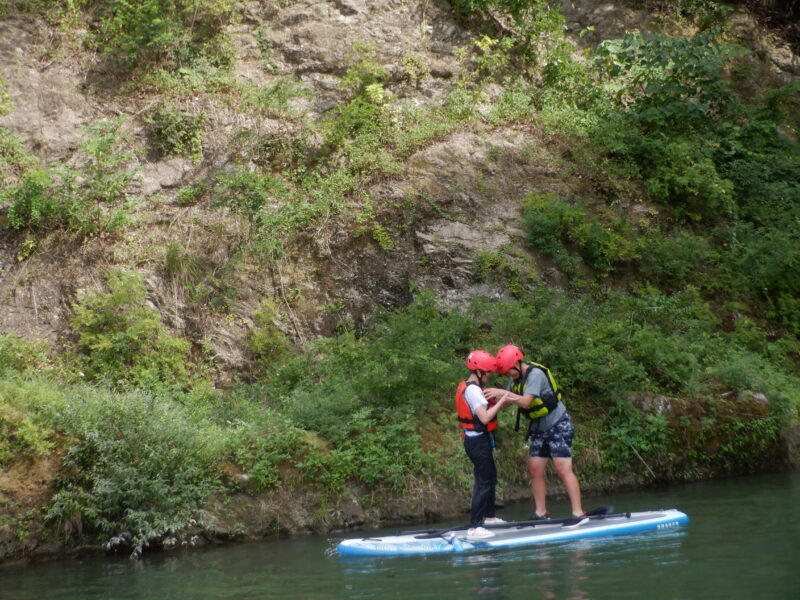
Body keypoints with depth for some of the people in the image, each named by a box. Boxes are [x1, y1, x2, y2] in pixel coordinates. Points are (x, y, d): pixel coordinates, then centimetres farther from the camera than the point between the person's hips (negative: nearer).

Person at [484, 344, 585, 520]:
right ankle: (541, 514, 11)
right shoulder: (516, 378, 5)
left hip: (559, 425, -9)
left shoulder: (535, 374, -22)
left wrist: (502, 392, -31)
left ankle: (578, 513, -12)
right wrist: (494, 396, -16)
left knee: (563, 470, -13)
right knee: (535, 470, 5)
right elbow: (508, 400, 2)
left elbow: (525, 401, -31)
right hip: (540, 429, 9)